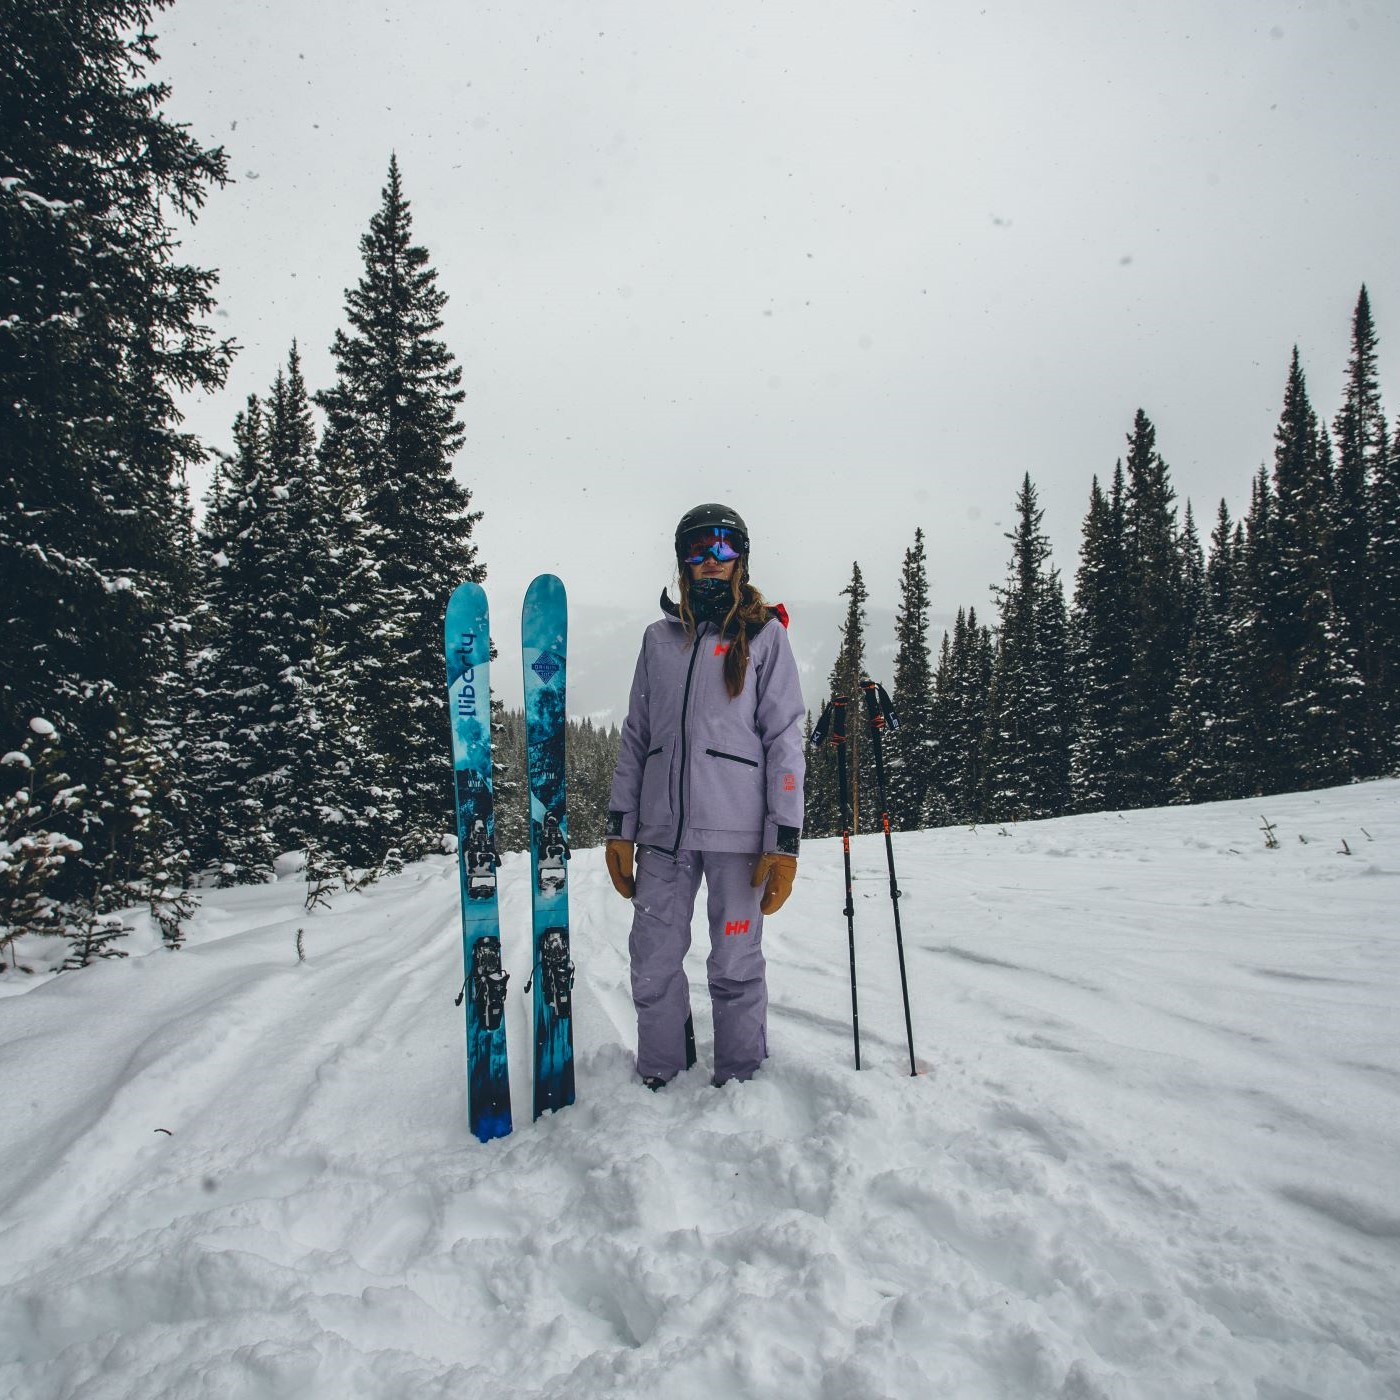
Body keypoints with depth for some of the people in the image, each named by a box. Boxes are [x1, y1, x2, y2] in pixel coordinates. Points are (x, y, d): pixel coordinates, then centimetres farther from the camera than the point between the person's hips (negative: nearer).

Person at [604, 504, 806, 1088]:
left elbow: (785, 739, 0)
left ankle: (741, 1080, 21)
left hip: (736, 828, -3)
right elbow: (635, 736, 16)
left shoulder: (764, 635, 5)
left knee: (736, 965, 3)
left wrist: (785, 841, -8)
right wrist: (620, 828, 9)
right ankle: (659, 1076, 24)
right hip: (662, 827, 3)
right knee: (653, 964, 5)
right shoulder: (659, 637, 15)